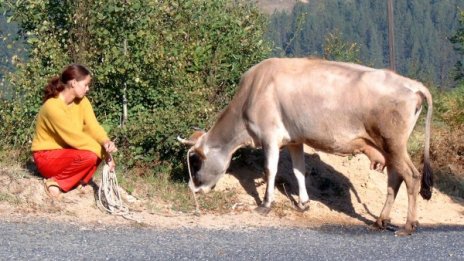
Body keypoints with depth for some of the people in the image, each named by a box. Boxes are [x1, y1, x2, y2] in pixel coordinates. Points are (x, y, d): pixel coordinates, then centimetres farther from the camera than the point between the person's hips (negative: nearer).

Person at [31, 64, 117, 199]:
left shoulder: (81, 101, -2)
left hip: (67, 151, 8)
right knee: (89, 156, -32)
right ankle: (56, 182, -14)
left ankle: (80, 180, -5)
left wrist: (106, 143, -34)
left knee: (102, 149, -13)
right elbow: (74, 137, -28)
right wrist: (103, 151, -26)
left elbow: (93, 127, -13)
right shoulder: (52, 106, -26)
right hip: (47, 157, -8)